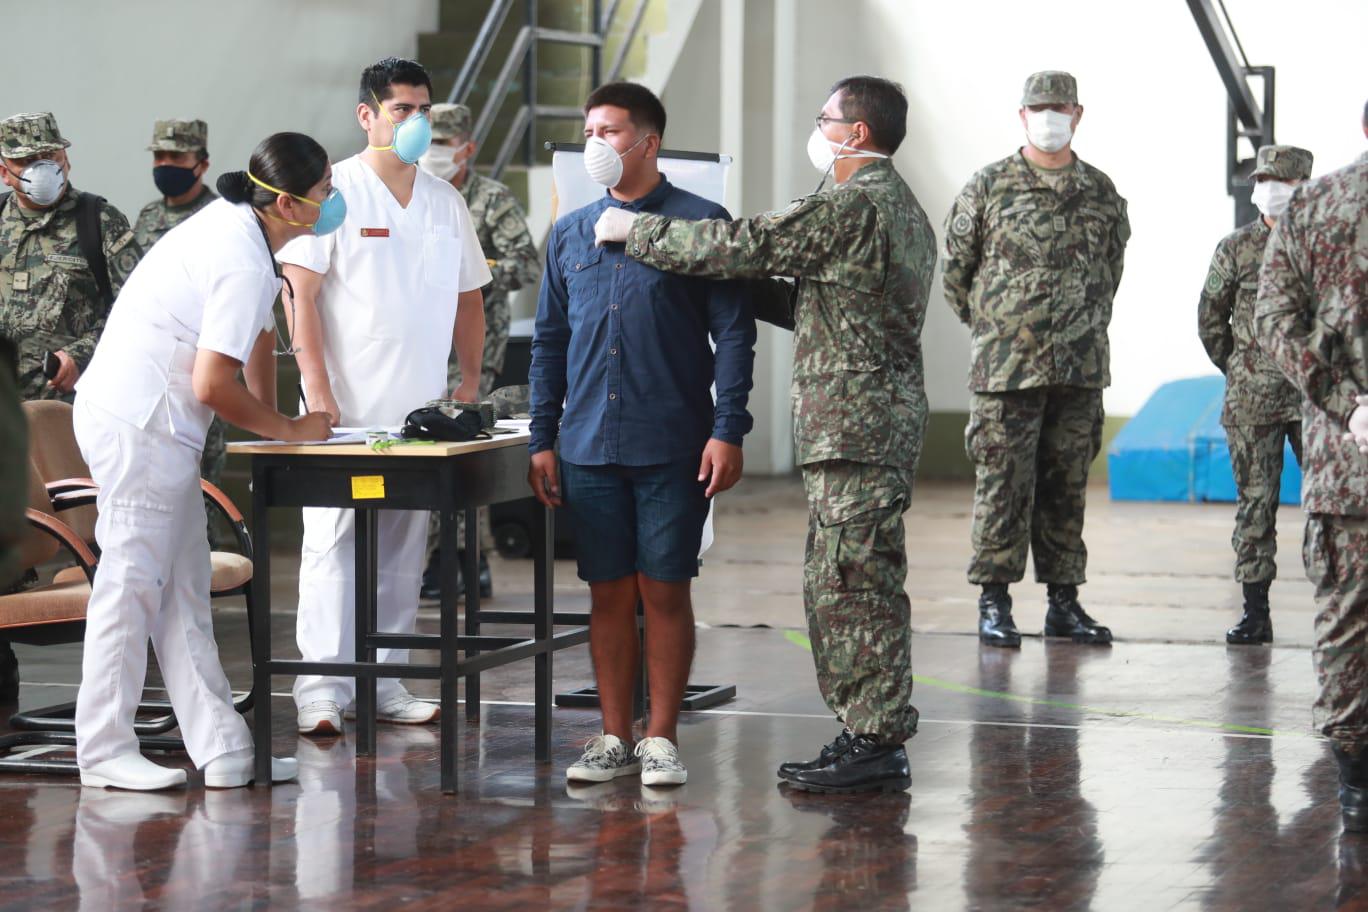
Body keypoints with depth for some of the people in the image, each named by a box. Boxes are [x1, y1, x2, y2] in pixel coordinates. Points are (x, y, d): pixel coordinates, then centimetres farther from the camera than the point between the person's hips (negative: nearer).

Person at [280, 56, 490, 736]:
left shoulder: (446, 202, 13)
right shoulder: (335, 191, -4)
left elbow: (468, 298, 20)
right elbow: (301, 293, -10)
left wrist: (469, 384, 10)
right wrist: (317, 388, -17)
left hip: (421, 406, 6)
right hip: (345, 406, -6)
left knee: (404, 543, 7)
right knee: (333, 536, -8)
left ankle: (384, 679, 14)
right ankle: (322, 686, -8)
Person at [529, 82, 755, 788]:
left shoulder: (700, 223, -1)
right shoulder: (569, 234, 12)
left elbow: (734, 333, -3)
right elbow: (549, 341, 15)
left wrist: (728, 431, -10)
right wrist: (541, 439, 9)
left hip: (672, 449, -4)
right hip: (590, 447, 4)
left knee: (665, 592, 0)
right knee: (609, 593, 6)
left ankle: (661, 738, 8)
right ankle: (614, 738, 13)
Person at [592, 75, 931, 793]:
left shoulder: (848, 207, -15)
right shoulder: (903, 209, 19)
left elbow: (736, 245, -14)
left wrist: (633, 230, -3)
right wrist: (743, 291, 21)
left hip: (857, 429, -10)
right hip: (883, 418, 10)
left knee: (854, 584, -7)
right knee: (837, 584, 14)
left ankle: (878, 747, -5)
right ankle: (865, 736, 17)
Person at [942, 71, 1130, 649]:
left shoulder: (1102, 193, 9)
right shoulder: (987, 188, 0)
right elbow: (956, 268, 6)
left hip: (1081, 367, 3)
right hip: (1005, 365, -3)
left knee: (1067, 487, 8)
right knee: (1002, 486, -2)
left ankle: (1064, 603, 15)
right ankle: (994, 604, 4)